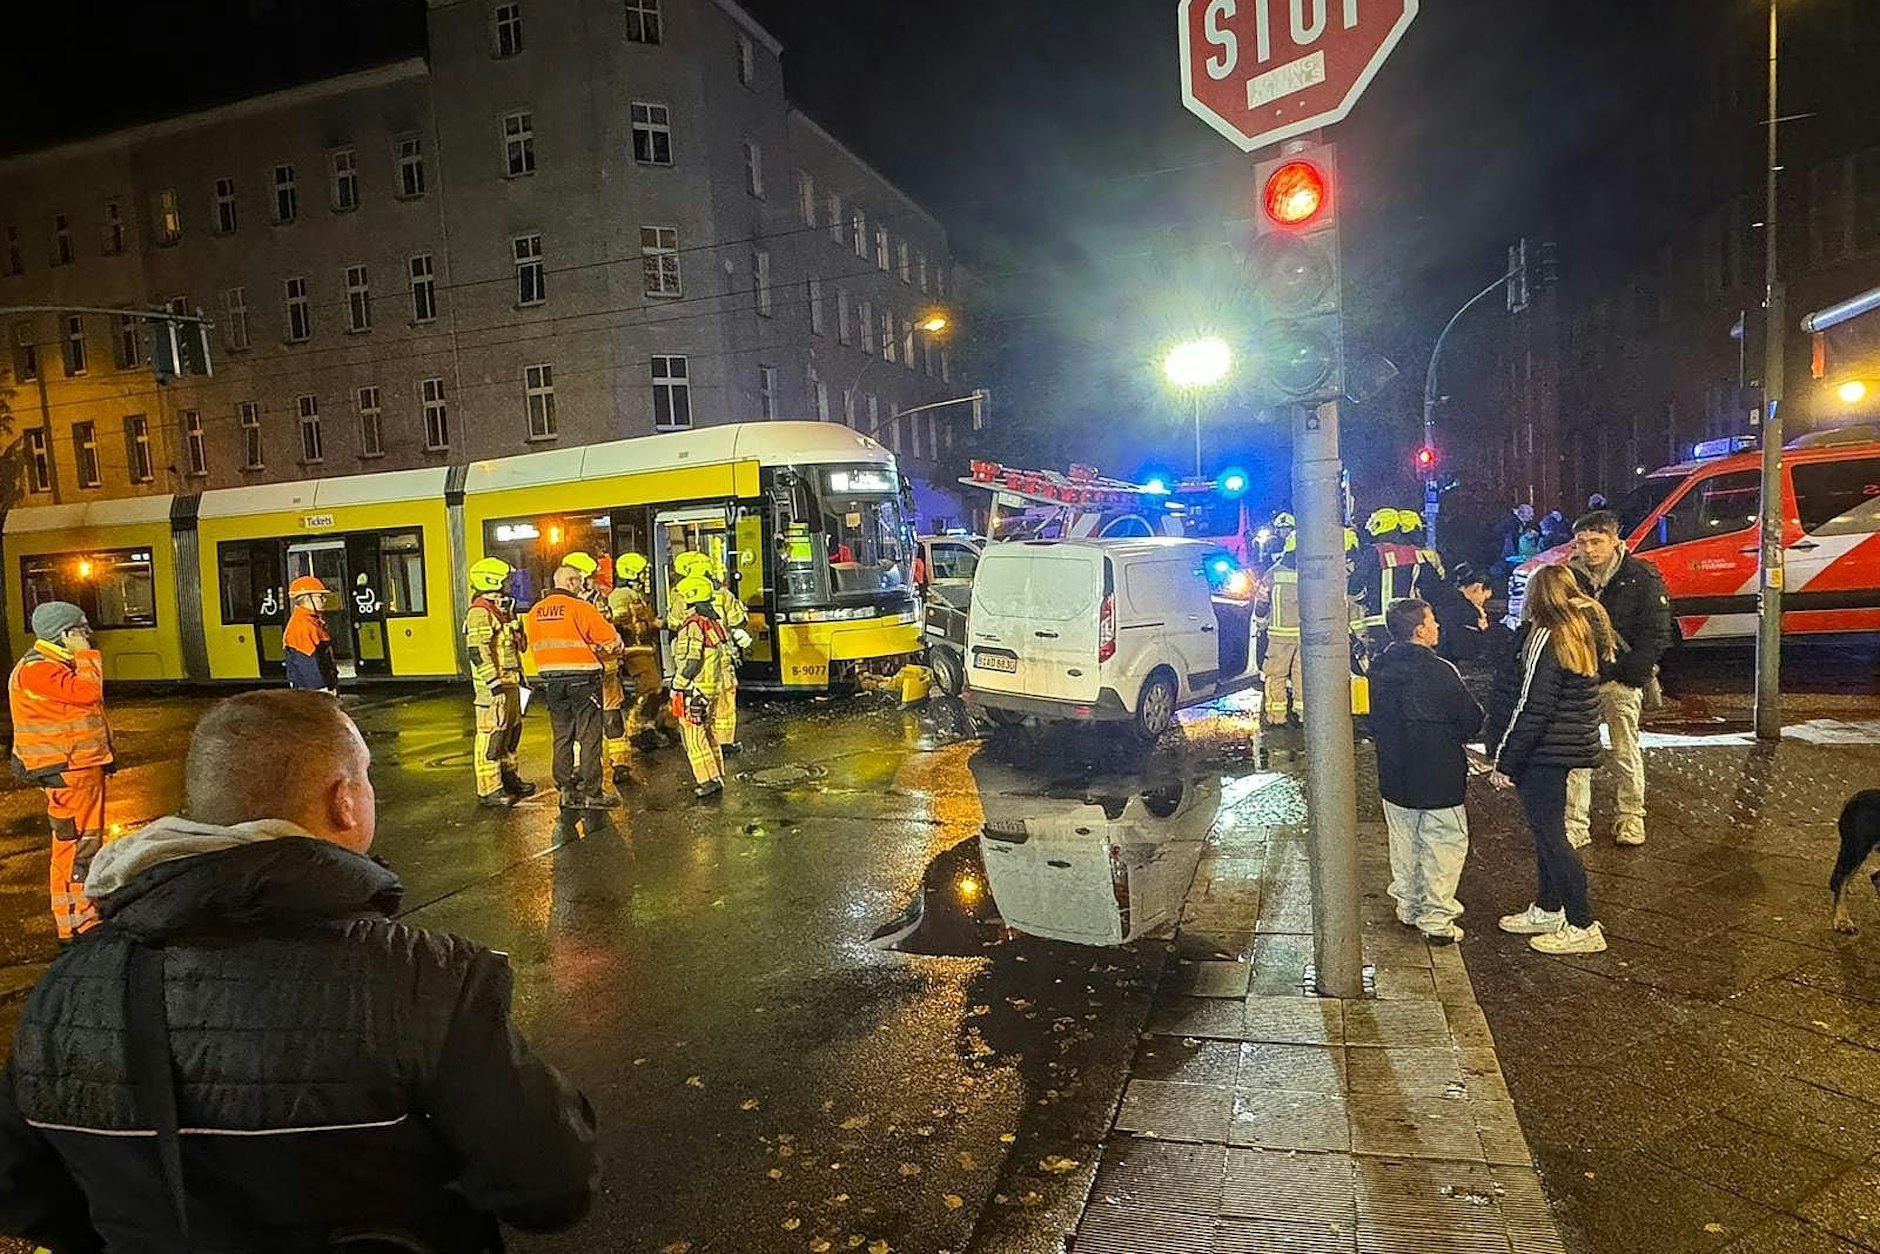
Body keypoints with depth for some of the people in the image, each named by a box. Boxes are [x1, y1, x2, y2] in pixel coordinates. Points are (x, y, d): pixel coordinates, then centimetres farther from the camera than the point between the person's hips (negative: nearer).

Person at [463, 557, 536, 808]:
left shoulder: (502, 610, 19)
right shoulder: (480, 613, -14)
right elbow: (477, 651, -21)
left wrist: (518, 673, 26)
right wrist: (493, 682, -23)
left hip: (510, 682, 10)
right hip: (493, 685, -10)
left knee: (512, 730, 17)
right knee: (491, 735, -7)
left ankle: (508, 776, 30)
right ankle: (488, 789, -3)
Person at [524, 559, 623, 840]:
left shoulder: (534, 613, 8)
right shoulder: (581, 608, -12)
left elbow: (535, 647, 14)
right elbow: (611, 641, -10)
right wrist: (611, 652, 11)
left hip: (550, 680, 6)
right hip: (582, 679, -6)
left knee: (562, 737, 13)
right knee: (588, 737, 1)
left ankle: (566, 790, 18)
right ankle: (591, 793, 3)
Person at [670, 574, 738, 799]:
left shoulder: (693, 625, -17)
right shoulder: (715, 622, 11)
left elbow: (691, 661, -22)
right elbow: (727, 656, 15)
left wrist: (677, 685, -12)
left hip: (696, 690, -9)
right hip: (717, 687, 9)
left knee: (694, 737, -2)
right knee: (711, 735, 16)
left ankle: (709, 780, -3)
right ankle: (717, 778, 21)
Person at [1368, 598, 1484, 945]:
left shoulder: (1380, 668, -1)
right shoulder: (1439, 672, -20)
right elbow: (1472, 720, -11)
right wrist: (1455, 736, 9)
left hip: (1393, 773, 6)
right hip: (1438, 776, -6)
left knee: (1405, 842, 17)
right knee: (1446, 843, 6)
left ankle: (1409, 907, 28)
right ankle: (1436, 919, 8)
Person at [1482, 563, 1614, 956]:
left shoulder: (1545, 640, -19)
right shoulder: (1583, 633, 8)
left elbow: (1531, 709, -20)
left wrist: (1505, 761, -16)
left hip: (1542, 752, -9)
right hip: (1571, 744, 9)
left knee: (1549, 835, -1)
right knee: (1547, 830, 19)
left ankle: (1583, 927, 7)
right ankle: (1547, 910, 31)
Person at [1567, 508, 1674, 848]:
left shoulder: (1642, 578, -7)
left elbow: (1657, 637, -8)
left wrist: (1622, 673, -15)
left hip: (1622, 680, -3)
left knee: (1625, 753, 9)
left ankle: (1631, 817, 26)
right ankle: (1575, 826, 8)